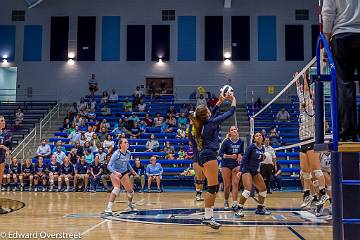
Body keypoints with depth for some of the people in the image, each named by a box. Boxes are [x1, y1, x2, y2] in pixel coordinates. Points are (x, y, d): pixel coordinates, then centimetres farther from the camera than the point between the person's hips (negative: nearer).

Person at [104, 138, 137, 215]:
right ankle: (108, 209, -25)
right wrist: (115, 172, -40)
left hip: (124, 173, 6)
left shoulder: (128, 153, -6)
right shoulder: (116, 153, -24)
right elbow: (109, 166, -26)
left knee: (130, 190, 10)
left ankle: (130, 203, 42)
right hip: (115, 172, -6)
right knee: (117, 188, -28)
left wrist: (132, 171, 9)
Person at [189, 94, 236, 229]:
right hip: (209, 155, -9)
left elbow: (212, 115, 36)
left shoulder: (203, 123, 14)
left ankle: (208, 216, 11)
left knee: (214, 187, 10)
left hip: (204, 156, 9)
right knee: (212, 188, -10)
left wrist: (219, 103, 38)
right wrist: (233, 101, 18)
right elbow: (229, 113, 2)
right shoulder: (211, 122, -7)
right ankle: (208, 217, -11)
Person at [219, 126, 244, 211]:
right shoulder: (226, 141, -11)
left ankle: (235, 204, -11)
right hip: (226, 165, -2)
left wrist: (240, 155, -8)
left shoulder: (241, 142, 0)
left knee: (235, 184, -10)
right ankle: (226, 202, 20)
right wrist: (230, 156, -23)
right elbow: (220, 153, -11)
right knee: (227, 185, 0)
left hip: (236, 165, 2)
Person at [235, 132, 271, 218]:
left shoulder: (263, 148, 7)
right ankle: (239, 209, -15)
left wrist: (263, 158, -2)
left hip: (255, 171, 8)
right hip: (247, 170, -8)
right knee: (248, 190, -23)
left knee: (263, 189, 8)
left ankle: (260, 208, 24)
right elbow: (244, 158, -13)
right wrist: (240, 170, -18)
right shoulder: (252, 146, -12)